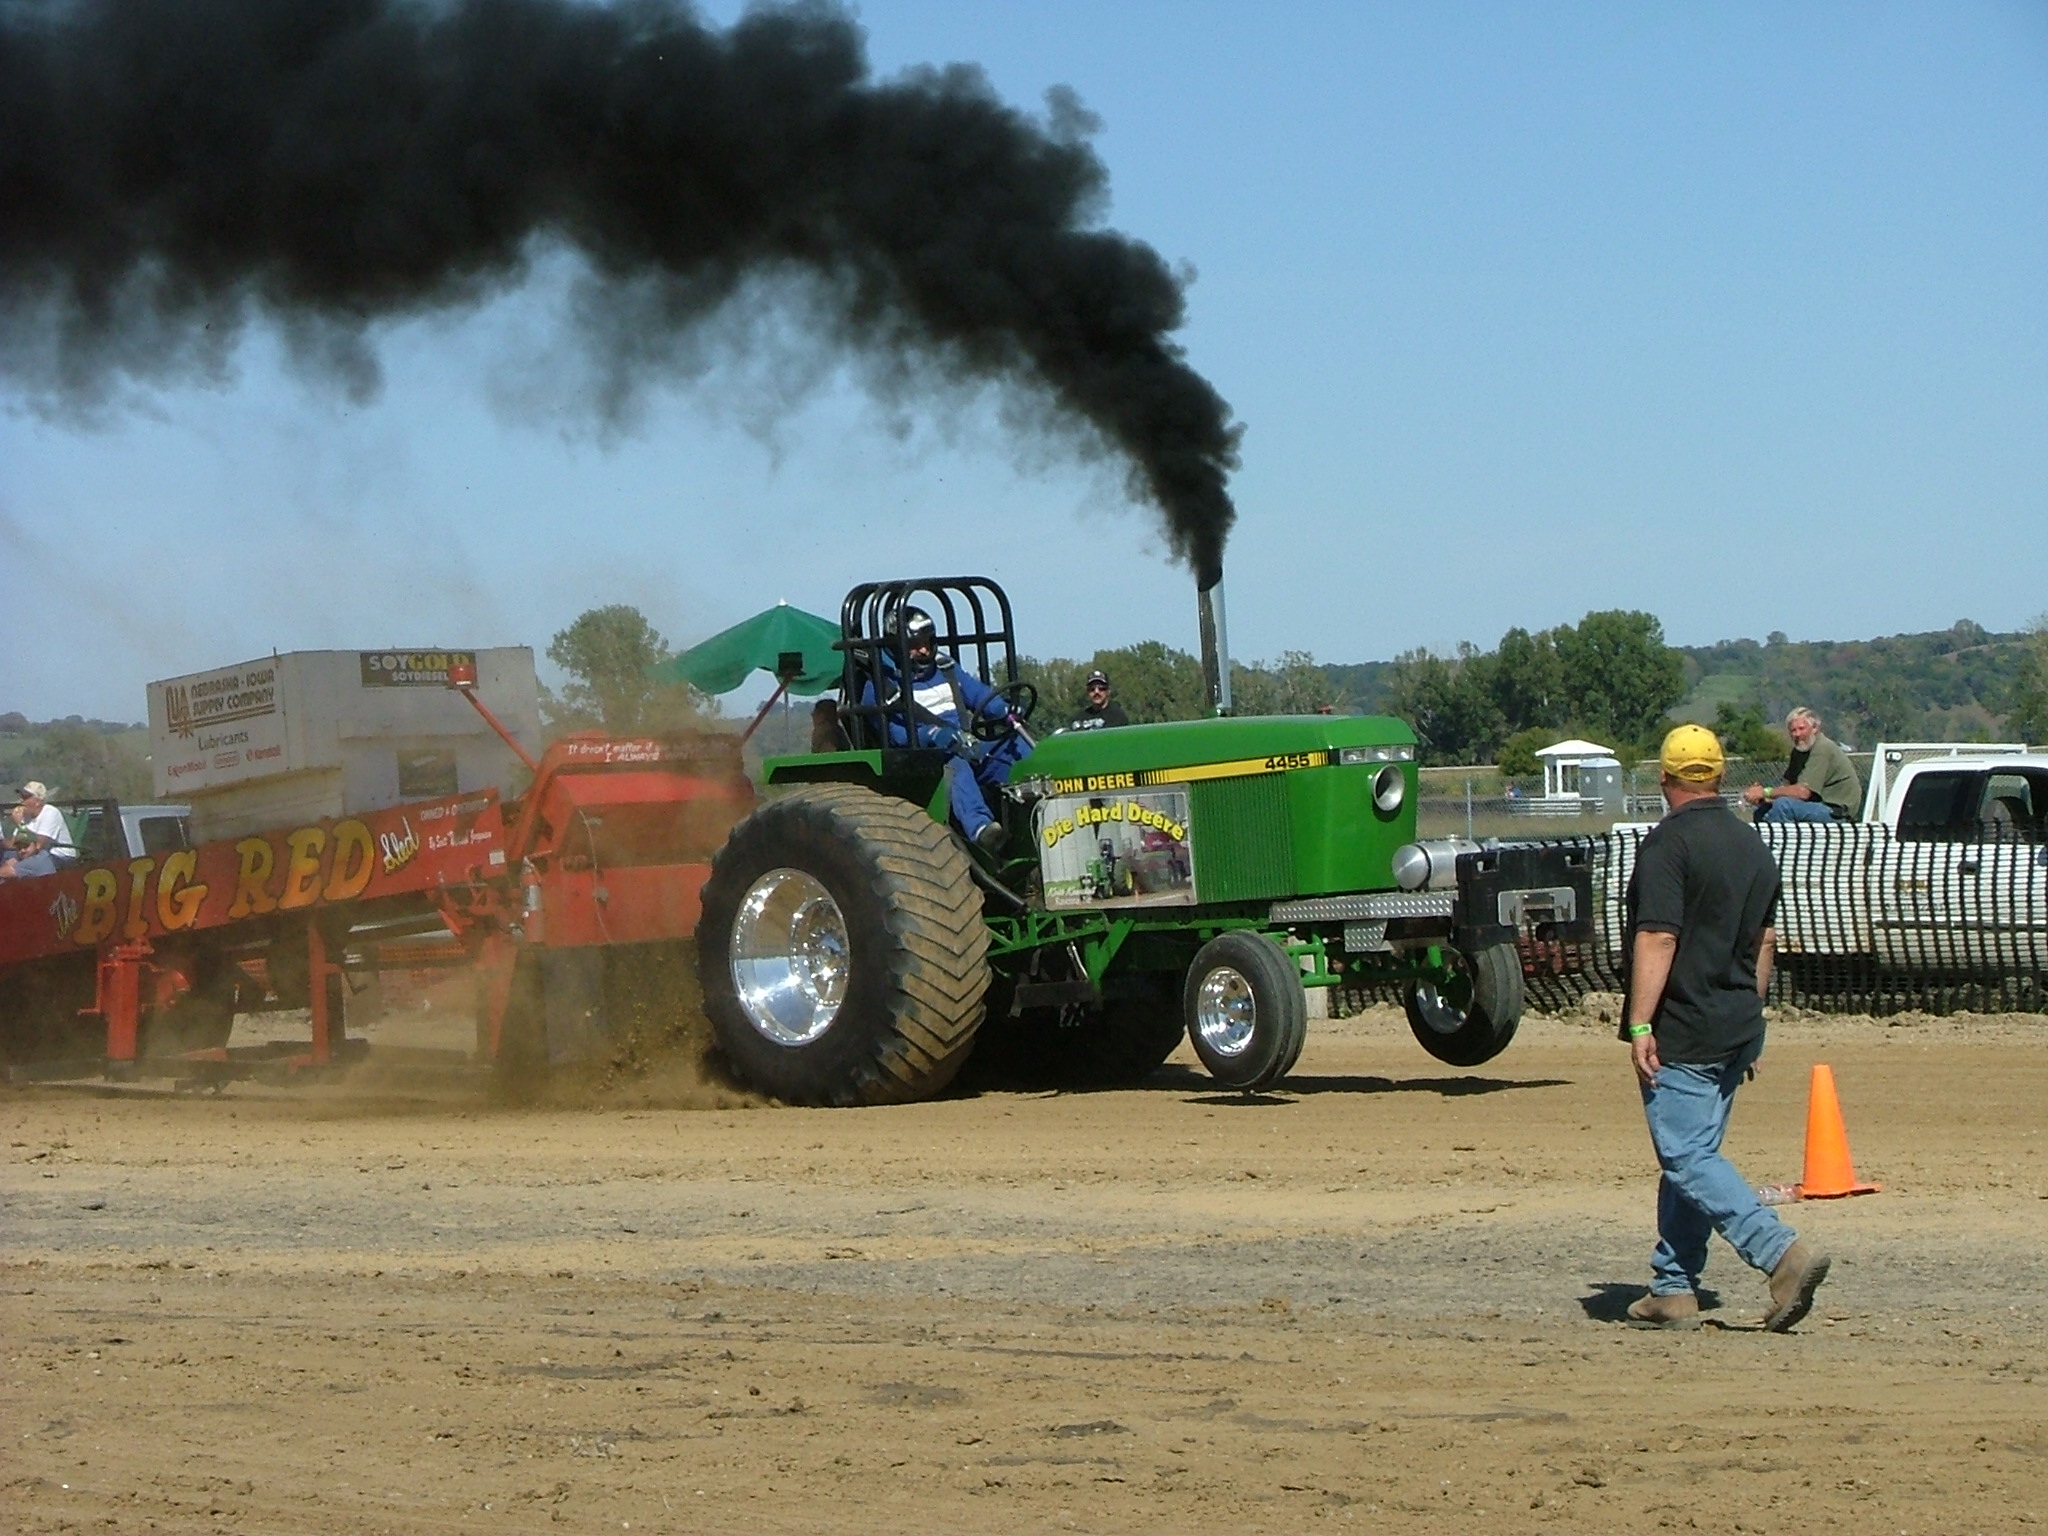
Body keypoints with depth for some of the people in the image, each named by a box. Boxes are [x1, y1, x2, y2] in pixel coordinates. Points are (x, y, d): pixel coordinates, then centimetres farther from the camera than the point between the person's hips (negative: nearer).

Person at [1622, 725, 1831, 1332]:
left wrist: (1639, 1024, -21)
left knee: (1688, 1158, -8)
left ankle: (1782, 1253, -22)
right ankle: (1673, 1289, 13)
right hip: (1737, 1030, 8)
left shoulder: (1668, 843, -13)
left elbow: (1658, 939, -21)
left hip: (1681, 1032, -8)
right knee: (1691, 1154, 13)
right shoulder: (1752, 844, 13)